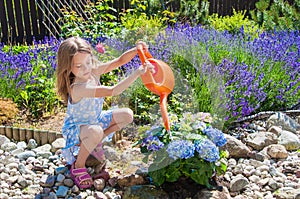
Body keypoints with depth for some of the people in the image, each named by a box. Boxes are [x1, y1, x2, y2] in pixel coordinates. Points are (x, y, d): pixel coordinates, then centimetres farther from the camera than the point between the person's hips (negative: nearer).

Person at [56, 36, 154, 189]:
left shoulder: (93, 71, -15)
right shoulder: (77, 89, -38)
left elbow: (120, 61, -13)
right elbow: (112, 91, -47)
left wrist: (136, 50, -33)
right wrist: (137, 73, -49)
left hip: (95, 119, 8)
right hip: (76, 127, -8)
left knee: (127, 115, -4)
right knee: (95, 131, -42)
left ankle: (93, 143, 12)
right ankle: (78, 165, -12)